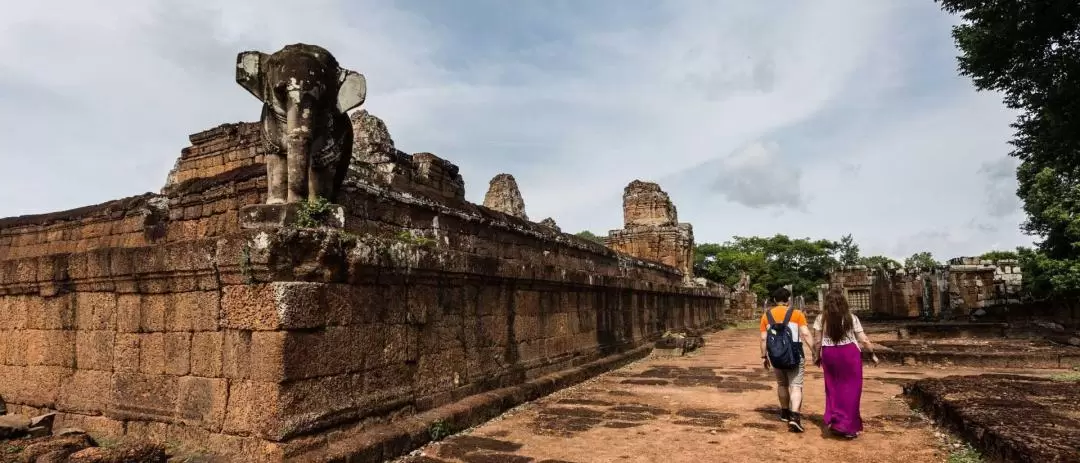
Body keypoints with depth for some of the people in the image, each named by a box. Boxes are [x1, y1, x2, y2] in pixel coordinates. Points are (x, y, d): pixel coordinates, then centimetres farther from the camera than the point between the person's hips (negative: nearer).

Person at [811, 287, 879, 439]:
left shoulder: (821, 318, -2)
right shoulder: (851, 318, -3)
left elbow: (817, 341, -2)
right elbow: (864, 340, -2)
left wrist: (817, 356, 13)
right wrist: (872, 354, 12)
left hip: (829, 354, 1)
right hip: (850, 353, -1)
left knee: (833, 388, 15)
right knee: (851, 389, 8)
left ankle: (833, 419, 9)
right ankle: (848, 426, 10)